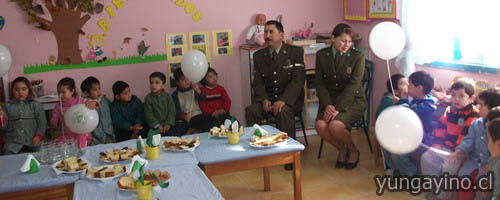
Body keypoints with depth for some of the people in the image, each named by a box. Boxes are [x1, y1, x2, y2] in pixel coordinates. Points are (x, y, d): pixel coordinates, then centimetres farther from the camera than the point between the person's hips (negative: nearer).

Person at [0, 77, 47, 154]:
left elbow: (42, 123, 3)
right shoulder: (8, 106, 12)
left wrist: (38, 136, -12)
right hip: (13, 142, 1)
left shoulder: (35, 105, 8)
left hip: (32, 141, -1)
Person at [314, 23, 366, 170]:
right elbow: (319, 82, 1)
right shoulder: (322, 55, 5)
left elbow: (353, 85, -12)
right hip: (330, 99, 3)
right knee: (320, 125, -26)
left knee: (335, 125, -30)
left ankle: (353, 150, 2)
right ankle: (342, 149, 3)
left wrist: (338, 109, -21)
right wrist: (327, 105, -14)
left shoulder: (357, 57, -4)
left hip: (353, 100, -3)